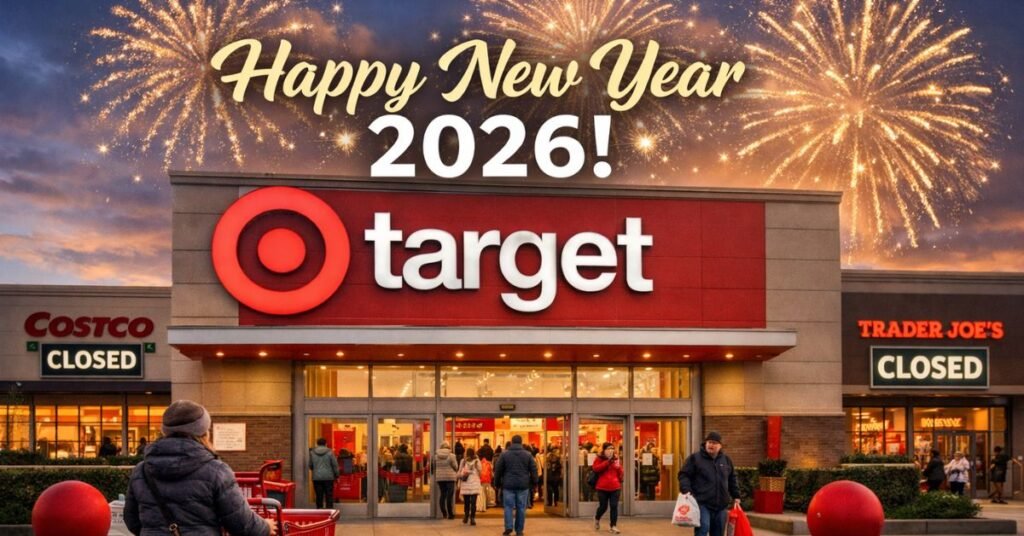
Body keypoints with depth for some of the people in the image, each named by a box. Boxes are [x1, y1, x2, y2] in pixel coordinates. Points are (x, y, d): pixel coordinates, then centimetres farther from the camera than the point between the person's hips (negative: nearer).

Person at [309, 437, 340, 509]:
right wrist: (337, 475, 9)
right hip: (328, 477, -2)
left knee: (319, 496, 5)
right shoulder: (330, 452, -3)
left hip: (316, 477, 2)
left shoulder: (312, 452, 3)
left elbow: (310, 465, 12)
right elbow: (335, 465, -2)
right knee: (329, 495, 2)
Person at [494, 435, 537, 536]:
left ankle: (508, 527, -11)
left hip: (508, 485, -1)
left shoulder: (504, 454, 1)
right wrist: (533, 483, 13)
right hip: (523, 485, 1)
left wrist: (497, 483, 14)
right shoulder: (528, 454, 3)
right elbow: (533, 470, 5)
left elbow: (498, 470, 4)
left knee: (508, 506, 3)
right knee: (521, 507, 5)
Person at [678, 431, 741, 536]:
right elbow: (684, 475, -3)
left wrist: (736, 496, 20)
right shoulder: (694, 458, -1)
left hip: (721, 505, 5)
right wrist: (686, 490, -18)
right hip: (702, 503, -5)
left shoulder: (726, 460, 14)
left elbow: (732, 480, 23)